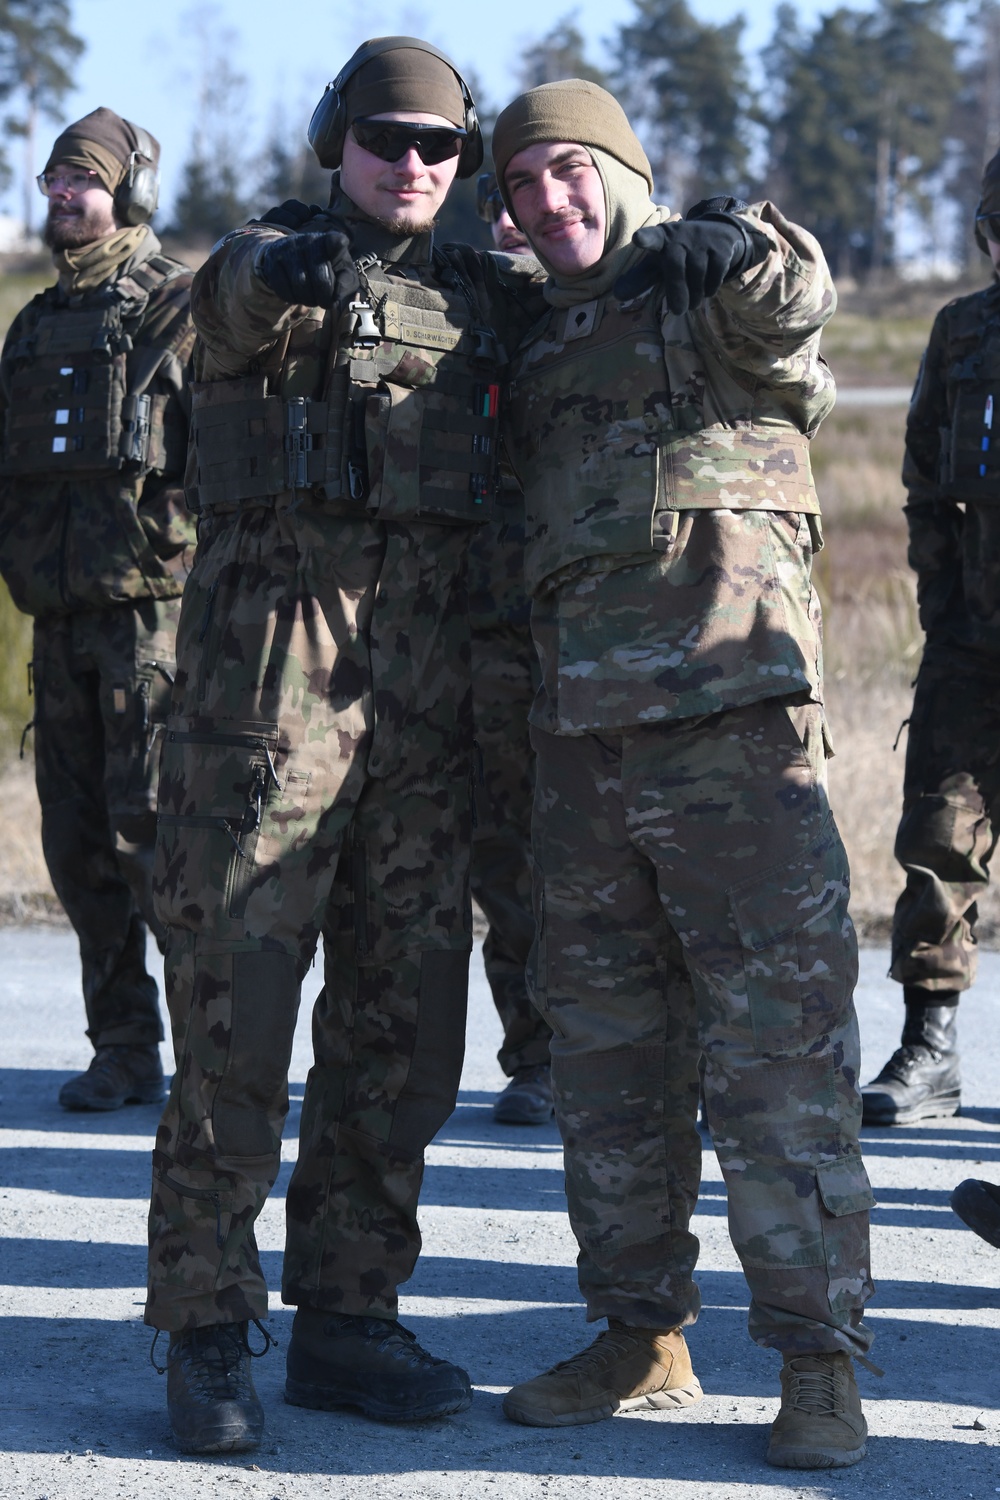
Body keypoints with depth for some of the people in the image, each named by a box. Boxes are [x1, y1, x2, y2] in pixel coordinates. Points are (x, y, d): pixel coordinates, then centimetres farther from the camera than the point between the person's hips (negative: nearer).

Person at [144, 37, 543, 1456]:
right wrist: (315, 267, -40)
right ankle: (206, 1334, 3)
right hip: (268, 679, -5)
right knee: (236, 1015, -5)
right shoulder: (265, 259, 4)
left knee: (404, 1019, 7)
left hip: (428, 698, 5)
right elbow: (250, 290, -19)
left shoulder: (486, 296, 17)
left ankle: (347, 1315, 17)